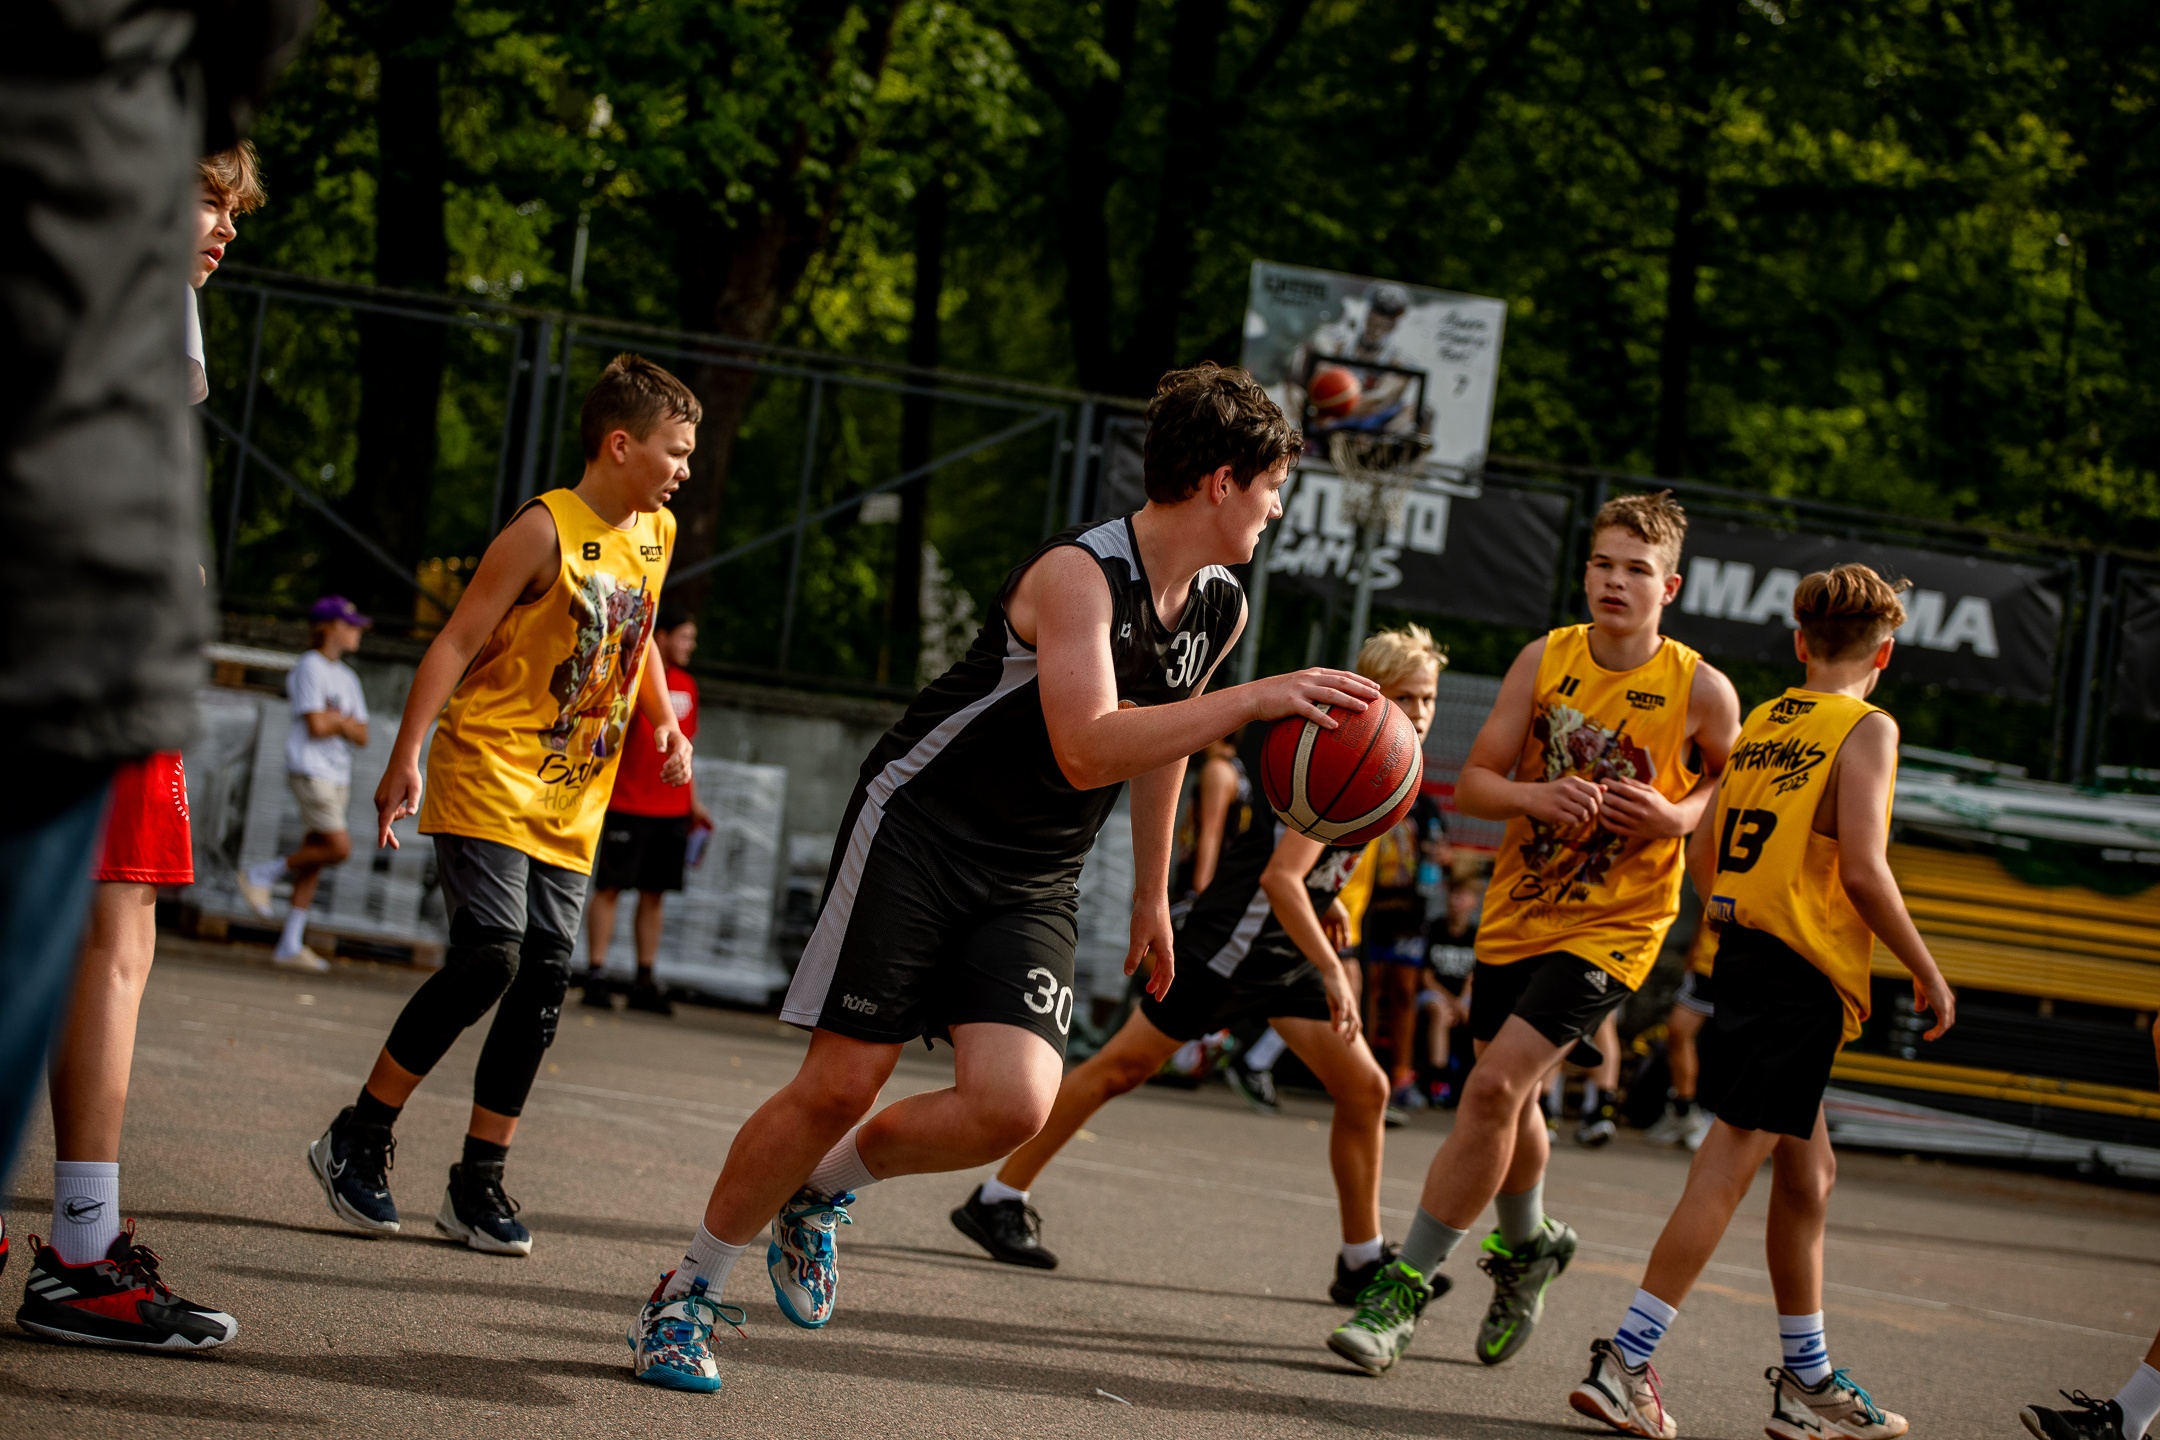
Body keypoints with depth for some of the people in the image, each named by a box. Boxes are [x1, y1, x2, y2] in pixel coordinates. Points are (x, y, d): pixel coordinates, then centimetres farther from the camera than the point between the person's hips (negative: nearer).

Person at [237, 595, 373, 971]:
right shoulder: (310, 668, -7)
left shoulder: (346, 678, 18)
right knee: (338, 847, -16)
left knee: (314, 859, 5)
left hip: (338, 777, 8)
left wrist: (337, 720, -7)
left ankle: (291, 944, 7)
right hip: (310, 771, -8)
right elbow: (316, 726, -15)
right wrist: (344, 720, 2)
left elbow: (362, 736, 11)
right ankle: (261, 876, -1)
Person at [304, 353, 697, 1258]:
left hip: (572, 804, 7)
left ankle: (479, 1184, 8)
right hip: (488, 779, -7)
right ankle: (355, 1142, -4)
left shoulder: (656, 534, 10)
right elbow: (455, 646, -14)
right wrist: (405, 760, -21)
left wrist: (664, 723, 17)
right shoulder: (545, 531, -12)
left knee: (544, 979, 0)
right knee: (489, 955, -18)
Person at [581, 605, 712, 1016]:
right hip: (628, 804, -6)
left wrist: (692, 800, 20)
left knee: (654, 894, 6)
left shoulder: (686, 686, 15)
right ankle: (595, 976, -3)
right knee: (610, 887, -4)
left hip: (672, 809, 6)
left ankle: (644, 982, 8)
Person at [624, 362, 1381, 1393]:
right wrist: (1252, 702, -36)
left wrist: (1150, 896, 29)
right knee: (838, 1085, -8)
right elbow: (1087, 751, -32)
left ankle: (825, 1187, 12)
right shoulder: (1079, 572, -21)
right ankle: (691, 1288, 13)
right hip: (918, 833, -6)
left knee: (1016, 1104, -16)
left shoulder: (1219, 611, 5)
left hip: (1029, 884, 6)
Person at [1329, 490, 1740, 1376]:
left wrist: (1677, 816, -18)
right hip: (1516, 911, 4)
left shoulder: (1701, 692, -10)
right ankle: (1527, 1249, 48)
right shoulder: (1546, 660, -3)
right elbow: (1472, 784, -2)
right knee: (1508, 1099, 18)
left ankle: (1406, 1287, -10)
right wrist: (1533, 795, -23)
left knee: (1495, 1085, -18)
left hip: (1611, 928, -4)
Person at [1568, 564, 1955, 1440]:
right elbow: (1863, 870, -15)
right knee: (1731, 1165, -9)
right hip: (1805, 972, -8)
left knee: (1807, 1172, 17)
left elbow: (1702, 858, 17)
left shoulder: (1760, 725, 15)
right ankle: (1624, 1363, -13)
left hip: (1743, 951, 8)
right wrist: (1926, 972, -6)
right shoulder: (1866, 729, -6)